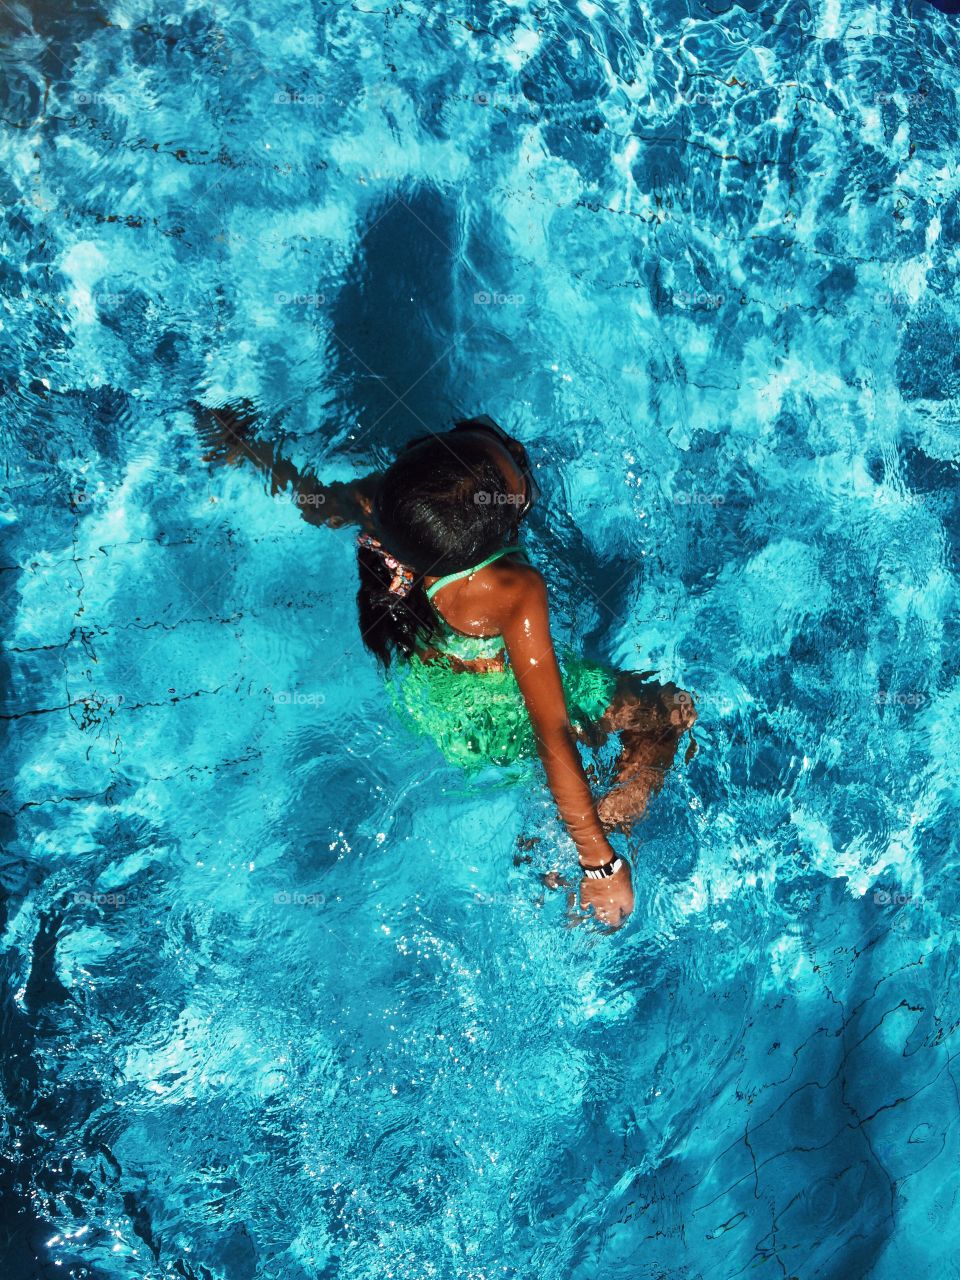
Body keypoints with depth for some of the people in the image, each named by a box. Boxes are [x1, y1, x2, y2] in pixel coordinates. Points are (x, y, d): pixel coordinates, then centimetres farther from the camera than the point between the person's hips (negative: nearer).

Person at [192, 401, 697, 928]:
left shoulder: (377, 500, -30)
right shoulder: (514, 593, -43)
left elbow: (317, 503, -7)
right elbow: (552, 735, -37)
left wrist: (247, 445, 13)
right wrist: (600, 861, -28)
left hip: (413, 687, 6)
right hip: (489, 721, -6)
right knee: (669, 713, 11)